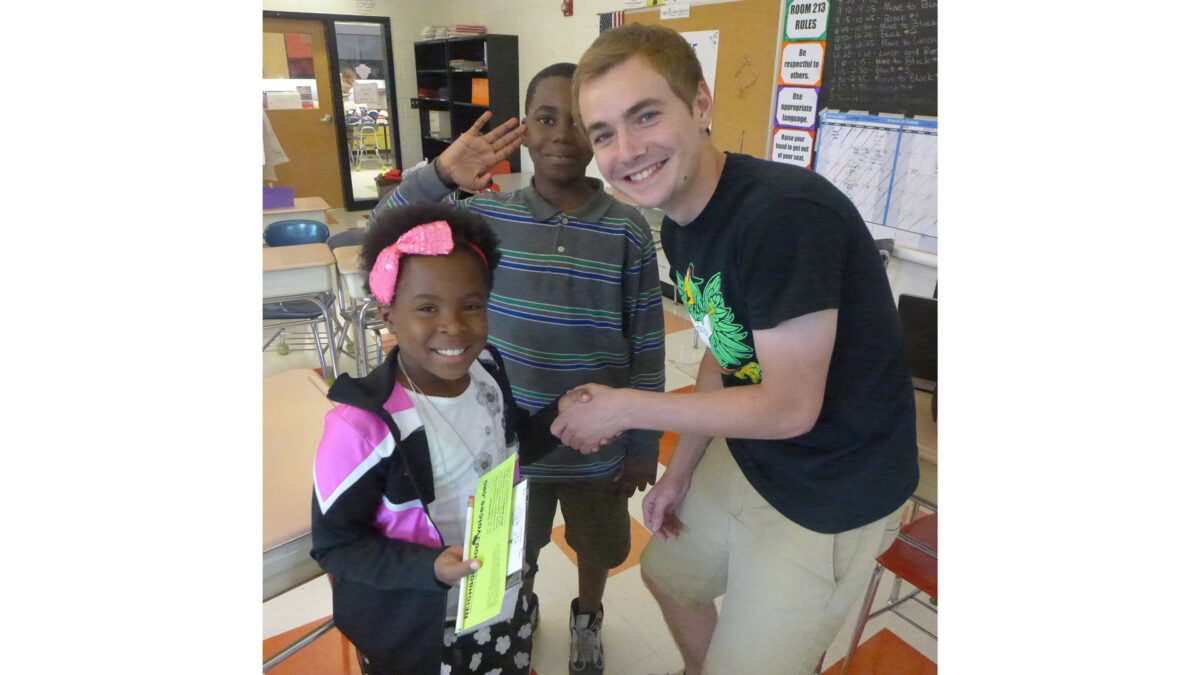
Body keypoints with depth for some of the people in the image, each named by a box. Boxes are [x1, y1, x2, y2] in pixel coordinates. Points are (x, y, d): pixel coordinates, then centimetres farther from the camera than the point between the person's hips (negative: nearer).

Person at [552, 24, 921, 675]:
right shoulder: (680, 225, -2)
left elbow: (790, 407, -27)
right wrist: (681, 469, 6)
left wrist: (626, 408, -19)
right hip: (746, 460, 9)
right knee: (666, 572, 27)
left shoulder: (786, 213, -31)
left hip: (832, 497, -8)